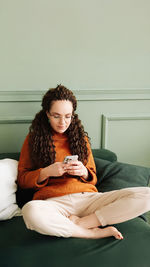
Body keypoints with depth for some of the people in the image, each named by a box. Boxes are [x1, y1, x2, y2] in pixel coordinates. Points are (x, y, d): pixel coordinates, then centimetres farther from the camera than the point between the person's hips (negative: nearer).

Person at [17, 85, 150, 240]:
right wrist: (46, 172, -10)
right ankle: (95, 232, -21)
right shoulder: (33, 138, 12)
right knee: (30, 212, -41)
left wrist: (84, 172, -3)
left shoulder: (81, 137, 19)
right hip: (53, 201, -2)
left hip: (87, 197, 3)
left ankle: (79, 223, -21)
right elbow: (22, 180, 9)